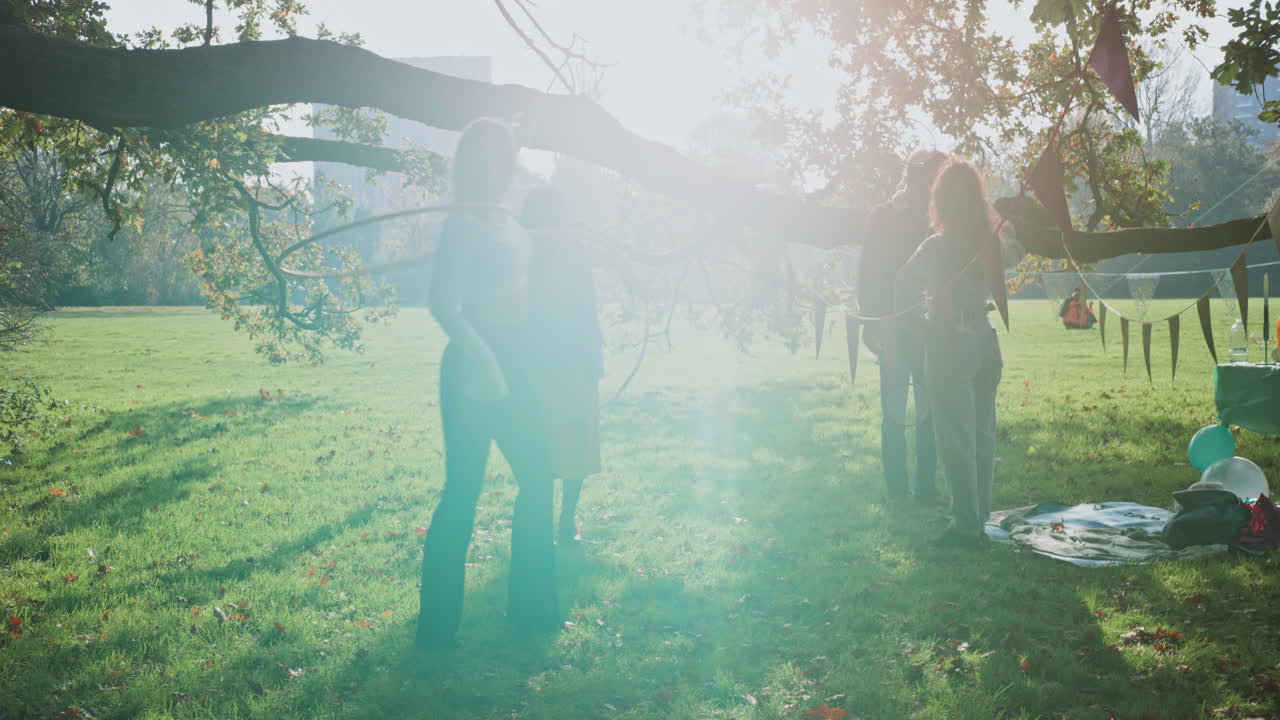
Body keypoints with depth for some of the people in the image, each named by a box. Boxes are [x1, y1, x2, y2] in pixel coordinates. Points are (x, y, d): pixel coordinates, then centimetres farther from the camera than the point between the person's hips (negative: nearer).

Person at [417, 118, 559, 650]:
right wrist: (480, 355, -33)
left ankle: (530, 605, 27)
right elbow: (442, 300, -23)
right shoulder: (465, 221, -11)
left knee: (537, 479, 14)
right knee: (463, 491, -5)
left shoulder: (507, 223, 13)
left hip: (511, 369, 9)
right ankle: (437, 627, 6)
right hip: (475, 369, -9)